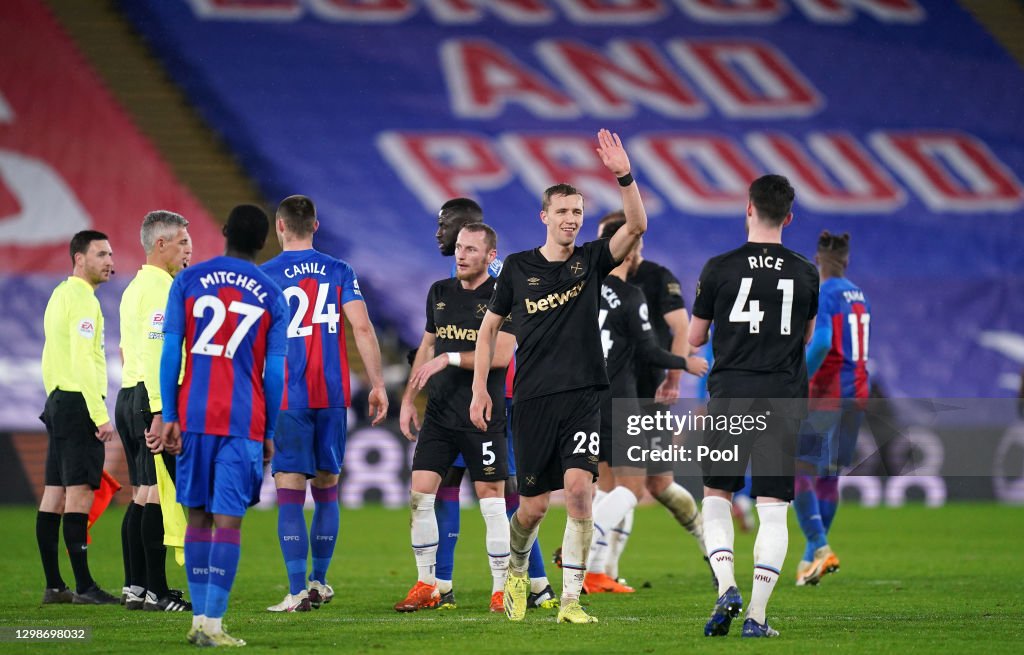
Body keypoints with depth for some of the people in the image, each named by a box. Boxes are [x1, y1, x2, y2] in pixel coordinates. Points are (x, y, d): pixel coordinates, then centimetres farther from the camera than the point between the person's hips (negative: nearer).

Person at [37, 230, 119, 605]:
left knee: (54, 493, 8)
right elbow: (82, 360, -20)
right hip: (79, 402, -10)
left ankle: (53, 586, 10)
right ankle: (84, 587, -13)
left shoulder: (59, 295, 18)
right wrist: (100, 415, -22)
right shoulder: (82, 299, -12)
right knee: (80, 491, -11)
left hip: (59, 401, 10)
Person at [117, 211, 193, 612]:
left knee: (141, 497, 11)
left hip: (129, 397, 10)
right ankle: (156, 592, -10)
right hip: (153, 399, -10)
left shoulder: (135, 287, 19)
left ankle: (134, 587, 12)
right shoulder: (161, 287, -12)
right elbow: (155, 351, -20)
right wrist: (160, 411, -24)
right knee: (158, 496, -9)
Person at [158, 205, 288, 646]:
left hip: (194, 416, 2)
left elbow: (171, 352, -1)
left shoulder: (188, 282, 4)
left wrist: (169, 416, 1)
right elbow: (275, 372, 3)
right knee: (228, 520, -4)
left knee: (198, 515, 12)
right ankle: (212, 625, -11)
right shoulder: (272, 297, 3)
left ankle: (199, 618, 12)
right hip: (244, 423, -2)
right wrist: (270, 434, 10)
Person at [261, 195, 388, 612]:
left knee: (290, 493, -3)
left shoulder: (264, 276, -1)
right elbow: (362, 328, -2)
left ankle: (298, 591, -9)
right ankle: (319, 580, 23)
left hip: (285, 399, -3)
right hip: (333, 395, 3)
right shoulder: (339, 272, 5)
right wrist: (377, 385, 2)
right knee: (326, 491, 15)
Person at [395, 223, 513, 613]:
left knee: (491, 500, -3)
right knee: (420, 495, -1)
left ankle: (501, 589, 5)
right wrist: (408, 400, 16)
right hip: (439, 414, 5)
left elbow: (502, 354, -16)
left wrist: (449, 358, -18)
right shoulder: (439, 292, 12)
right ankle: (426, 586, 8)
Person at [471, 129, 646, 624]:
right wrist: (480, 389, 5)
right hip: (533, 398, 0)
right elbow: (489, 327, 12)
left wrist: (624, 176, -26)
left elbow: (636, 227, -11)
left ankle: (570, 601, -11)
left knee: (579, 490, -16)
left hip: (582, 396, 0)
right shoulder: (518, 267, 4)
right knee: (535, 505, 3)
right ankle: (517, 571, 34)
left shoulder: (591, 261, 4)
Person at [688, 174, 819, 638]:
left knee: (716, 496, 13)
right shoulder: (805, 274, 3)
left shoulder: (720, 268, -3)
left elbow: (694, 338, 7)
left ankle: (727, 587, -7)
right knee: (773, 508, 2)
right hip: (784, 398, 1)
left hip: (730, 396, -1)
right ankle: (757, 614, -4)